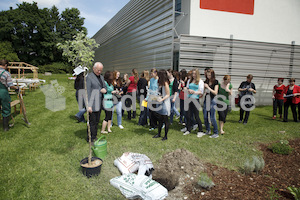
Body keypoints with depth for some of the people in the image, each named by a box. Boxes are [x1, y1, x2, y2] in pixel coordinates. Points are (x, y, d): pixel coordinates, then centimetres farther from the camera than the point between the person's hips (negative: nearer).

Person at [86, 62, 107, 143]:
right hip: (92, 104, -8)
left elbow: (105, 87, 23)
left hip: (99, 104, 8)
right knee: (92, 122, -2)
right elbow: (87, 92, -16)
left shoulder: (101, 77, 15)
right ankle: (90, 139, 10)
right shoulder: (89, 77, -10)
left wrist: (104, 89, -3)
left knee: (97, 121, 14)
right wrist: (88, 105, -21)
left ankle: (94, 137, 25)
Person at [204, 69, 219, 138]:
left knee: (212, 118, -6)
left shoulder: (215, 82, -4)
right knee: (205, 117, 6)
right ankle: (208, 130, 24)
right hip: (206, 100, 5)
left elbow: (215, 92, -10)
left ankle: (216, 133, 4)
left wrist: (208, 87, -13)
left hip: (212, 100, -5)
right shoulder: (206, 82, 9)